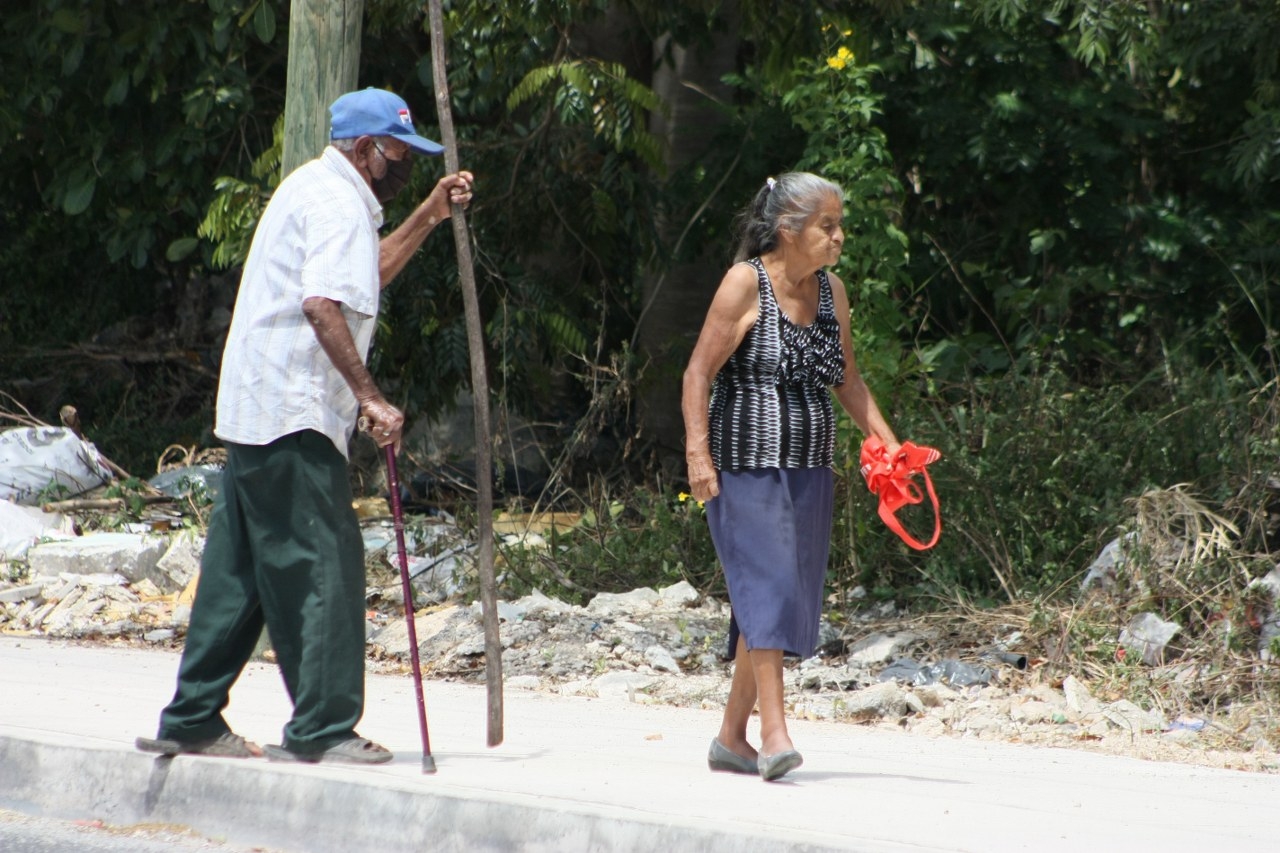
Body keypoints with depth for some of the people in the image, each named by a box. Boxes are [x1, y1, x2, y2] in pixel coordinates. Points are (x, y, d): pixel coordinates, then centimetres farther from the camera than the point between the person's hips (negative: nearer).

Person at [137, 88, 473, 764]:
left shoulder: (314, 188, 22)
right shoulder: (339, 203, -12)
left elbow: (367, 273, 36)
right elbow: (322, 305, -26)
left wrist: (430, 215, 29)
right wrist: (370, 398, -28)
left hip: (253, 409, 11)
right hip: (293, 416, -11)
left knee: (239, 568, 12)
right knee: (322, 563, -9)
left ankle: (191, 721, 15)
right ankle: (321, 728, -9)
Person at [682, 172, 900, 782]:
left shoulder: (831, 291, 11)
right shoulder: (746, 283, -8)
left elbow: (846, 380, 22)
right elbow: (700, 372, -10)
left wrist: (887, 443, 13)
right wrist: (697, 451, -19)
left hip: (809, 469, 7)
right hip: (746, 463, -7)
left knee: (788, 594, 7)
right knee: (766, 584, -15)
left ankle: (732, 736, 17)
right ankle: (774, 734, -18)